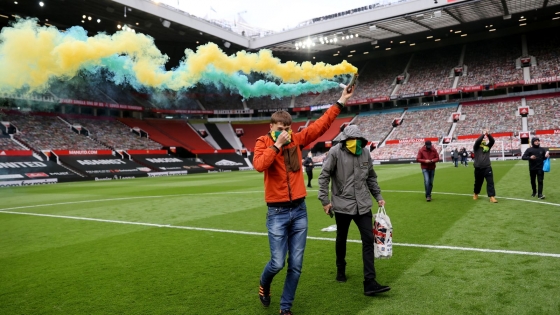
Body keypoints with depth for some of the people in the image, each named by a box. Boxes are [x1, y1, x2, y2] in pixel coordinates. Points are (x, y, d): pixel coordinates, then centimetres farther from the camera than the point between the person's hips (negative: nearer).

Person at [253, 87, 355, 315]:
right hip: (277, 212, -3)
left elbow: (321, 125, 7)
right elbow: (259, 165, -24)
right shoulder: (263, 143, -4)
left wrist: (340, 102, 7)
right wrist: (277, 144, -19)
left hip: (299, 210, 4)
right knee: (278, 263, -2)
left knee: (296, 265, 7)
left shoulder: (297, 140, 5)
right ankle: (264, 285, 33)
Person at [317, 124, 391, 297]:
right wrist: (325, 200, -8)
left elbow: (371, 177, 15)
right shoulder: (336, 152, -10)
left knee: (368, 240, -2)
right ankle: (340, 270, 40)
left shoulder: (365, 153, 4)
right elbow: (324, 176, -7)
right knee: (341, 240, 15)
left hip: (363, 205, 3)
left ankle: (370, 283, 2)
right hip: (342, 204, -3)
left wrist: (378, 196, 11)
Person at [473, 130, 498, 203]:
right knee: (478, 182, 13)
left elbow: (492, 141, -4)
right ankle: (476, 194, 34)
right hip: (478, 168, -2)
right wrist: (483, 134, -16)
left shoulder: (488, 146, 10)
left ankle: (492, 197, -9)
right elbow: (477, 141, -17)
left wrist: (488, 134, -15)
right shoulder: (476, 147, 2)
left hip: (487, 168, 2)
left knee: (490, 182, -7)